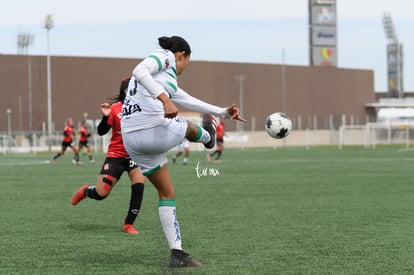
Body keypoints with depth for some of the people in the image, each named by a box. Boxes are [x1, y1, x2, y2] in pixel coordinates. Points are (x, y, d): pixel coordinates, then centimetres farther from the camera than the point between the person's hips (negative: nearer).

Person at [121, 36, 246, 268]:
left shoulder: (167, 79, 27)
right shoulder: (165, 56, 1)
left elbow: (189, 101, 35)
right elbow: (139, 71, -19)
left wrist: (224, 112, 39)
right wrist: (164, 98, -28)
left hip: (131, 140, 10)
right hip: (158, 131, -10)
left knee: (166, 193, 17)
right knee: (188, 127, 24)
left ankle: (177, 253, 16)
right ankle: (208, 137, 57)